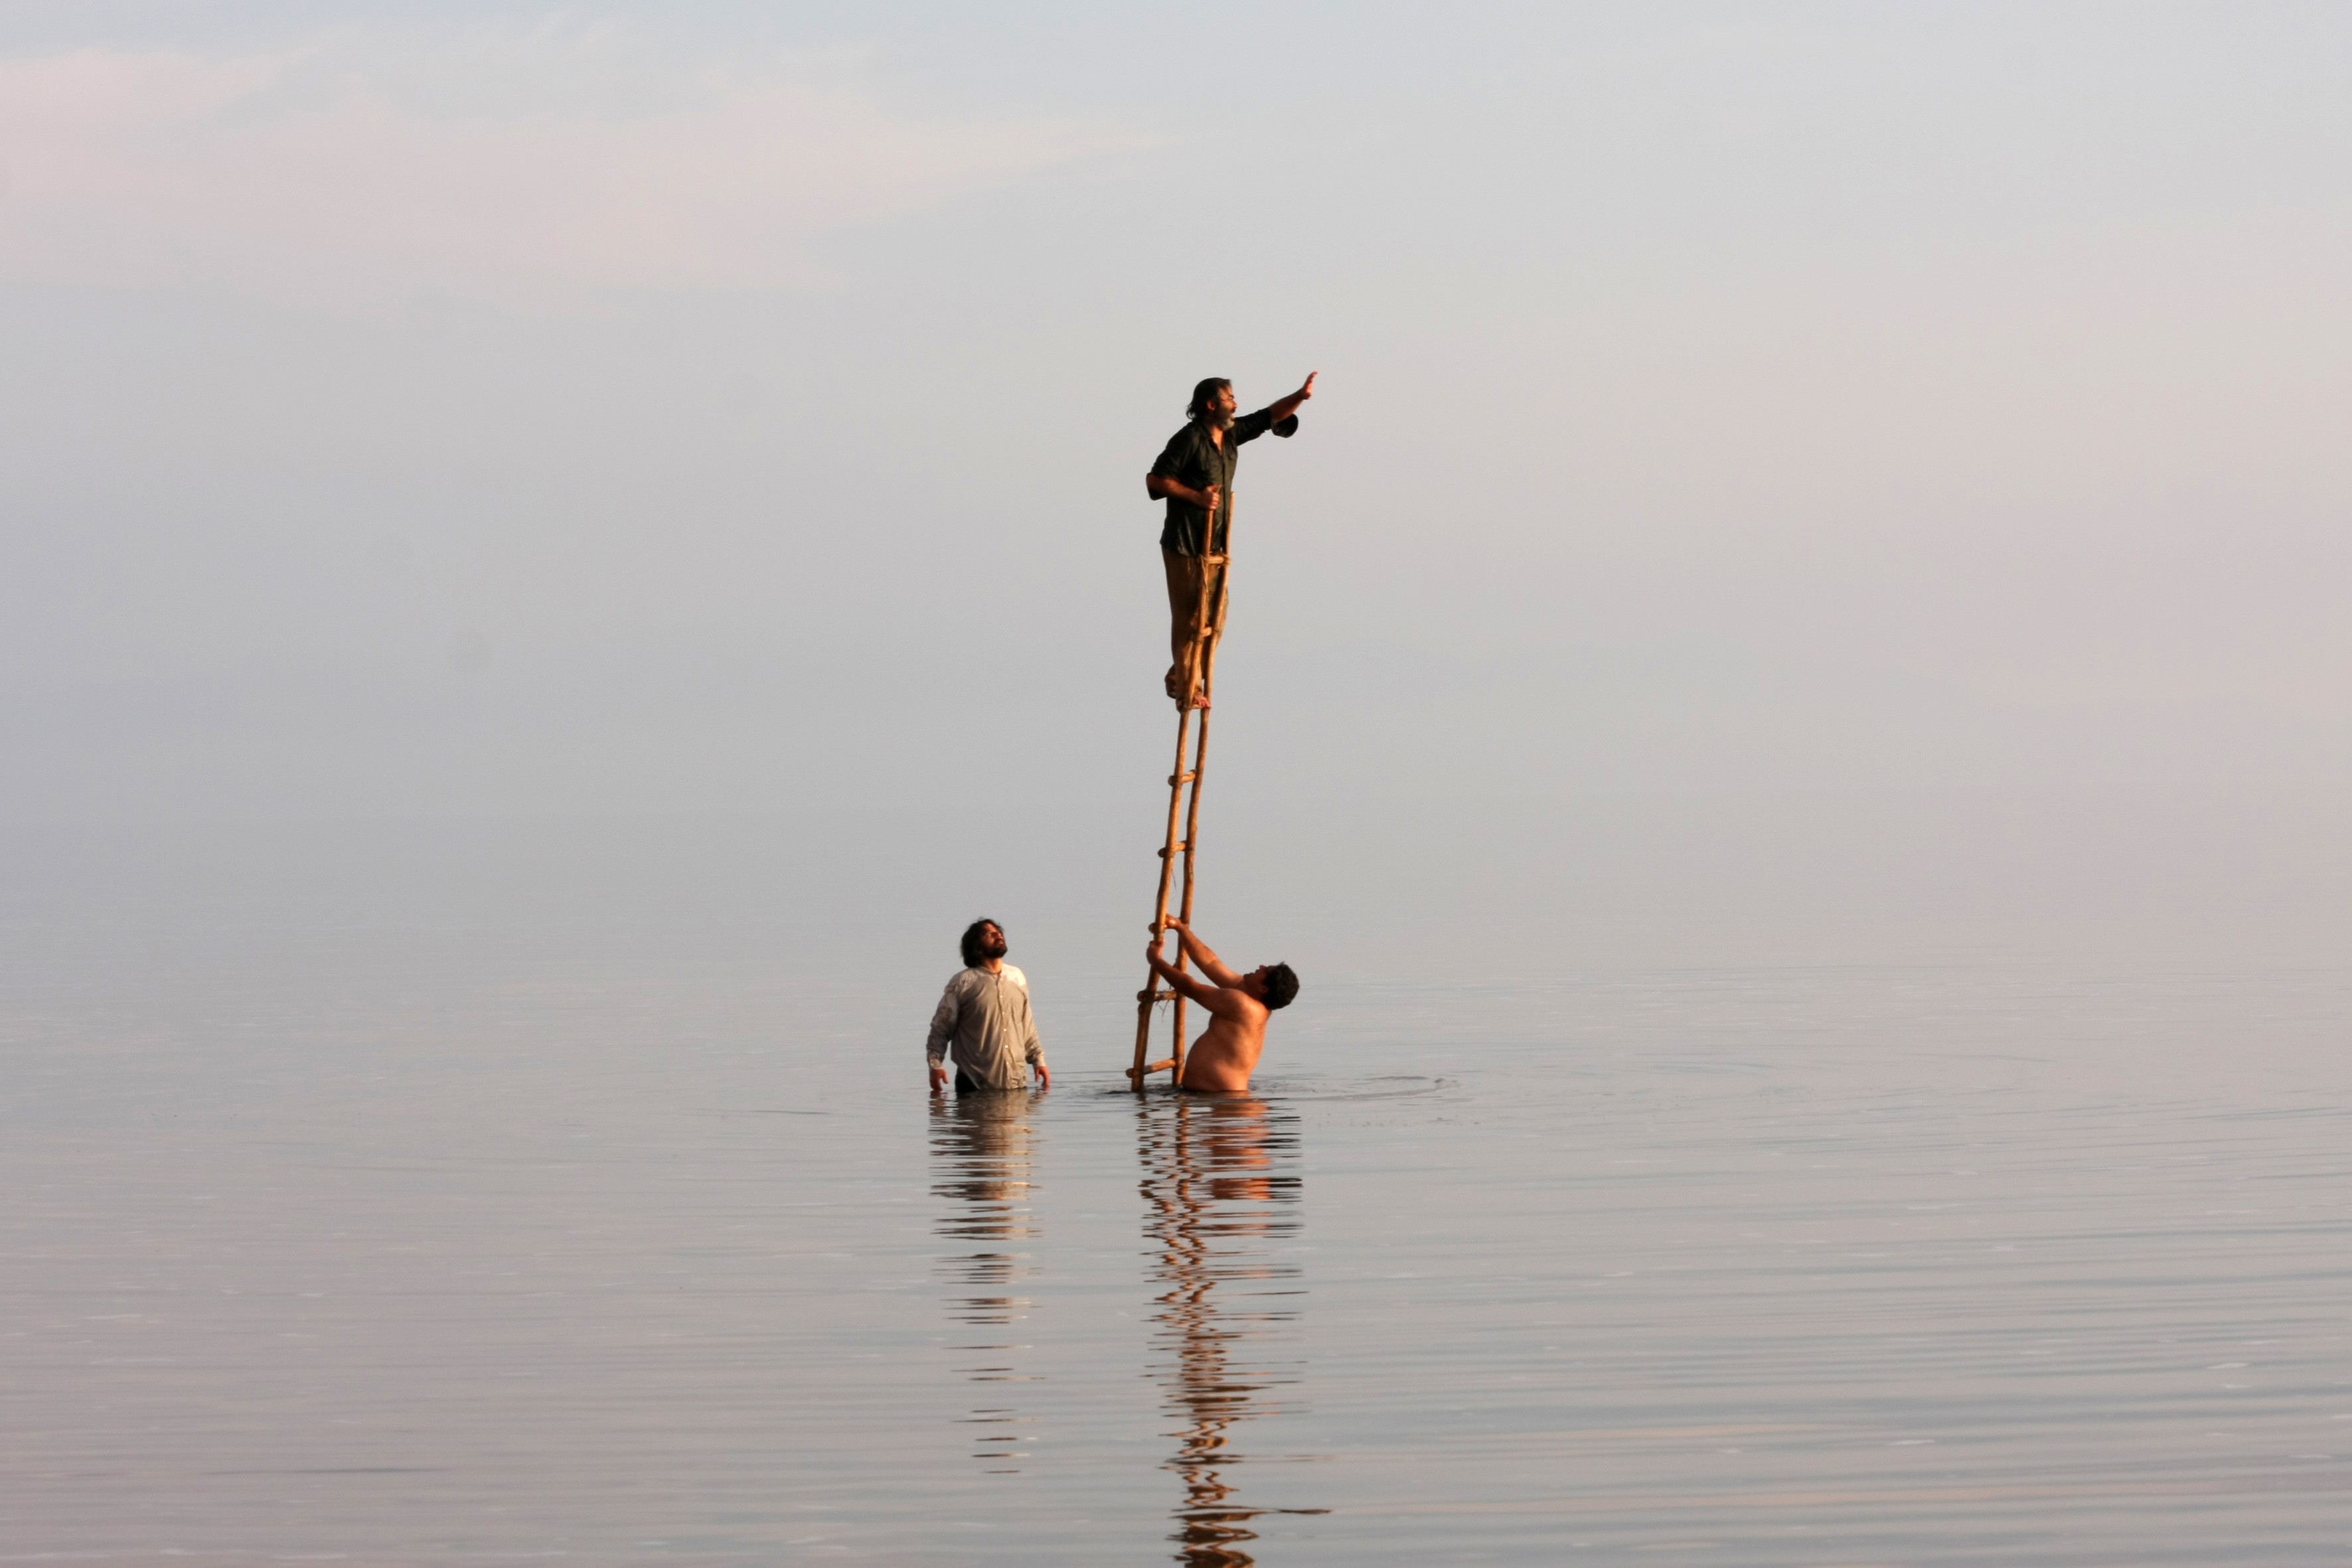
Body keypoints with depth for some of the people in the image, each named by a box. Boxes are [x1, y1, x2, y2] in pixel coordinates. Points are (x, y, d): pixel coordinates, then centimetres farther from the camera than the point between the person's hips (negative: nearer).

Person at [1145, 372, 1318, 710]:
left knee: (1215, 619, 11)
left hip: (1214, 546, 8)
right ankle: (1187, 690, 1)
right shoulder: (1189, 439, -14)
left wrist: (1300, 396, 0)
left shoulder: (1231, 435, 10)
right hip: (1185, 546, -8)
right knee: (1190, 619, -5)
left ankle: (1180, 679, 24)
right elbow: (1156, 479, -15)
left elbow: (1271, 416, 15)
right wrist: (1196, 496, -20)